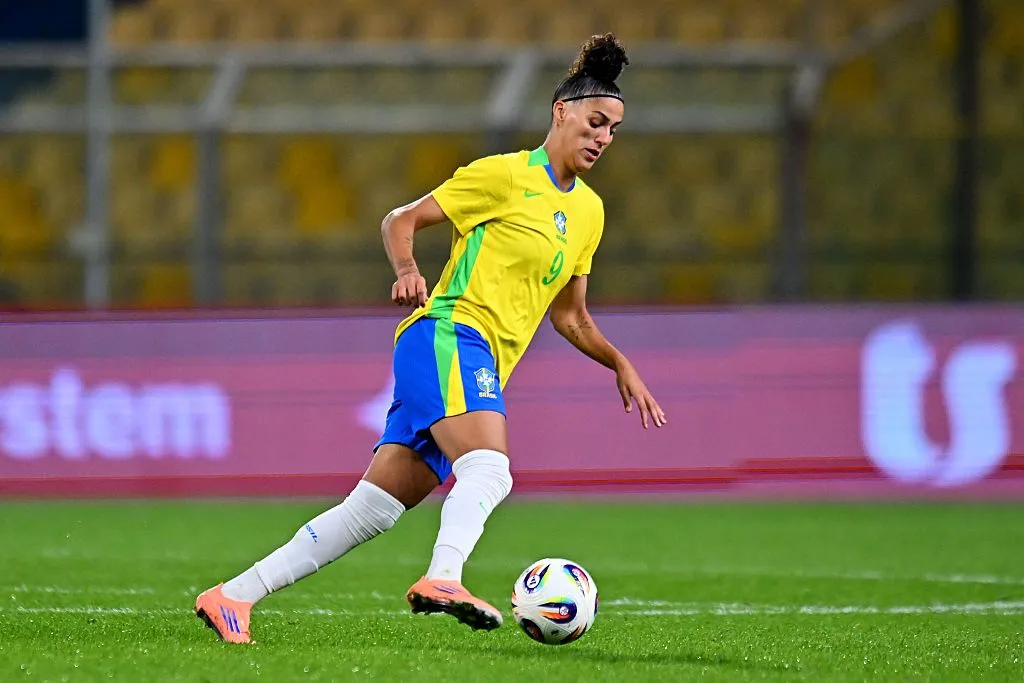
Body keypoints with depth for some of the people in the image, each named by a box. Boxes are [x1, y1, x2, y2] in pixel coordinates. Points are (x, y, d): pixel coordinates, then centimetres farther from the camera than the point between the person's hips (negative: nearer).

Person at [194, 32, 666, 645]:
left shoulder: (589, 211, 21)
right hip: (449, 334, -7)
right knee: (490, 469, -33)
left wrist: (622, 366, 19)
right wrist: (407, 269, -18)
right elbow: (401, 221, 1)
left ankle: (234, 596, 0)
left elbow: (570, 317, 29)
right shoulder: (506, 175, -2)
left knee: (370, 512, -1)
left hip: (483, 369, 7)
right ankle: (443, 580, -53)